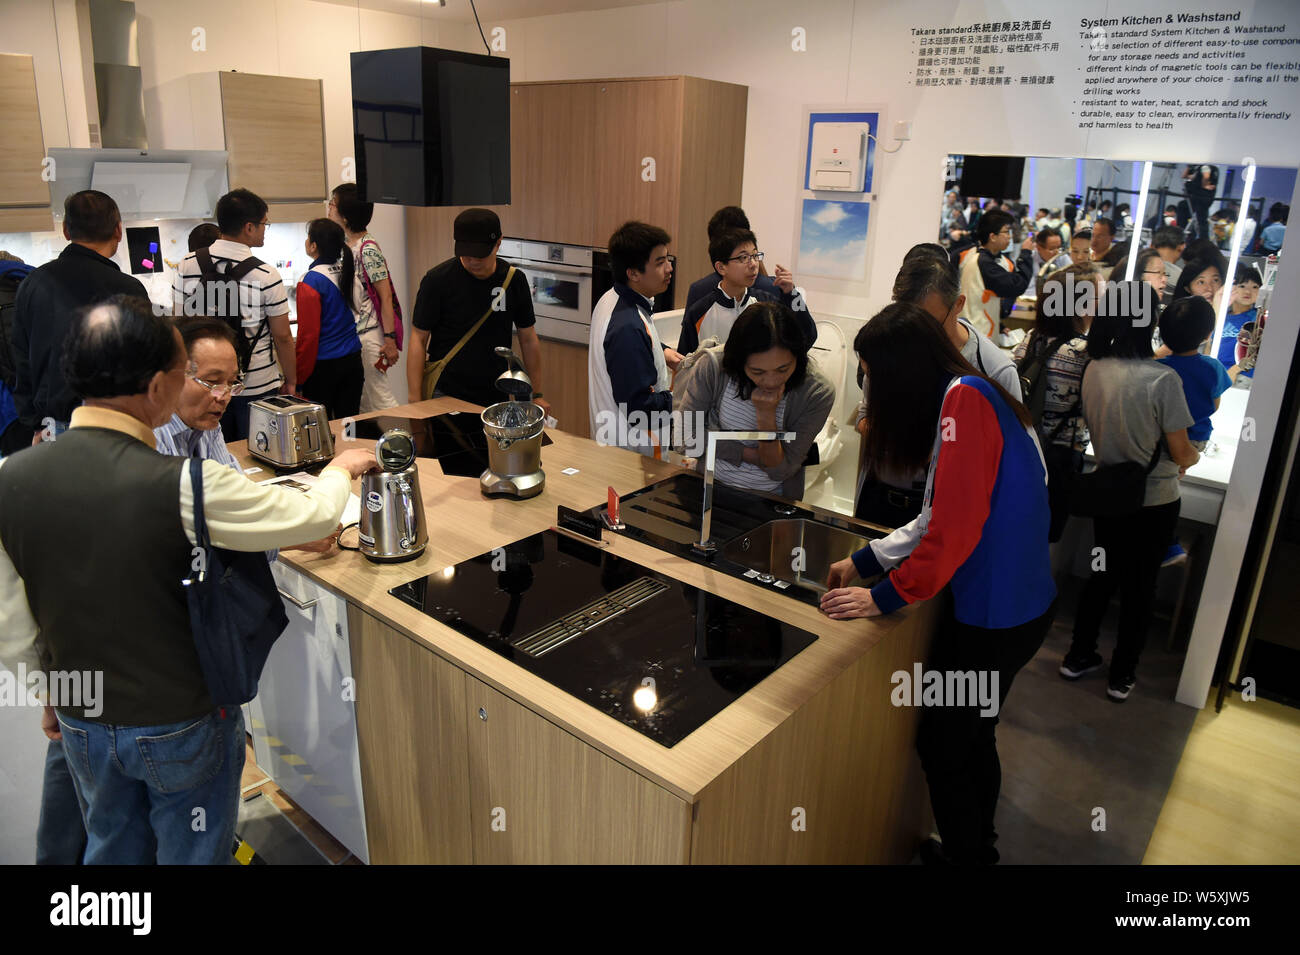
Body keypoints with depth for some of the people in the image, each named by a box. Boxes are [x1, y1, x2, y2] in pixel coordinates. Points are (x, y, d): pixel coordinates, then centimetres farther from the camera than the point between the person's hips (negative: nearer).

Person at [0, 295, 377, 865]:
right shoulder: (184, 488, -31)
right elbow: (313, 516, -17)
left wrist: (52, 694, 15)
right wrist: (342, 469, 5)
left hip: (82, 725, 5)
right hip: (180, 725, -5)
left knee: (112, 848, 28)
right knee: (193, 854, 19)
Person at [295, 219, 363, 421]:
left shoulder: (310, 282, -15)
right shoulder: (348, 270, 1)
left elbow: (308, 334, -14)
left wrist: (298, 377, -8)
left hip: (323, 366, -6)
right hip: (353, 360, 6)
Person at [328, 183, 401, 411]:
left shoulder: (367, 249, -14)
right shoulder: (345, 245, 12)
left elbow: (386, 296, -17)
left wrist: (390, 339, -20)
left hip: (368, 333, -9)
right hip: (348, 332, 9)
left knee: (380, 398, -5)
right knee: (362, 403, 13)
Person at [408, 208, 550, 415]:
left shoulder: (514, 280, 0)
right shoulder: (437, 279, -8)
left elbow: (528, 339, 9)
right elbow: (418, 340, -5)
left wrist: (537, 394, 9)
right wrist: (414, 399, -11)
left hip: (498, 398, 3)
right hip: (446, 396, -3)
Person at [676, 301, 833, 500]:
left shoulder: (817, 393, -15)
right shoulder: (713, 365, -15)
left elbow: (780, 472, -11)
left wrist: (766, 414, -25)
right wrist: (751, 455, -12)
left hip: (771, 498, 0)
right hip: (710, 486, 1)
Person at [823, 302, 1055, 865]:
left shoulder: (965, 398, -21)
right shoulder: (968, 398, 9)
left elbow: (955, 529, -25)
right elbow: (940, 519, 13)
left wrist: (884, 597, -16)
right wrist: (863, 561, 13)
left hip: (995, 616, -9)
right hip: (1009, 604, 9)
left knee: (942, 745, 7)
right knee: (971, 738, 23)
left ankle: (968, 852, 26)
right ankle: (976, 845, 41)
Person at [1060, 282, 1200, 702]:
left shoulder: (1093, 370, -8)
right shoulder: (1163, 380, -23)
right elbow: (1181, 452, -14)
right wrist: (1192, 457, 8)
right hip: (1154, 501, -4)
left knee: (1103, 574, 21)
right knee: (1140, 586, 12)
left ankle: (1079, 656, 32)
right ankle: (1121, 676, 26)